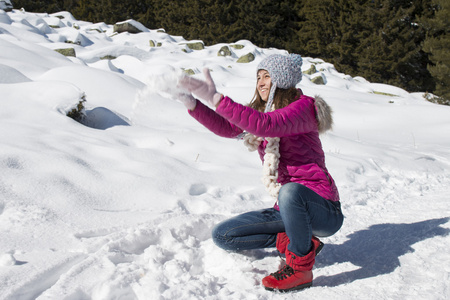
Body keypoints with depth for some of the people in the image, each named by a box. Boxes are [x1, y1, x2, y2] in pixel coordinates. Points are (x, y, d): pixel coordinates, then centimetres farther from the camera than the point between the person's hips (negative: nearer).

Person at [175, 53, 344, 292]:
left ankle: (301, 265, -19)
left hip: (322, 209, -8)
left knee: (290, 191, -42)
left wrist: (216, 98, -35)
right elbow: (226, 128, 0)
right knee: (222, 235, 0)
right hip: (288, 209, 8)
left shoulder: (303, 106, -13)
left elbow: (266, 125, -32)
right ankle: (299, 240, -1)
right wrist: (191, 103, -12)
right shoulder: (260, 112, 13)